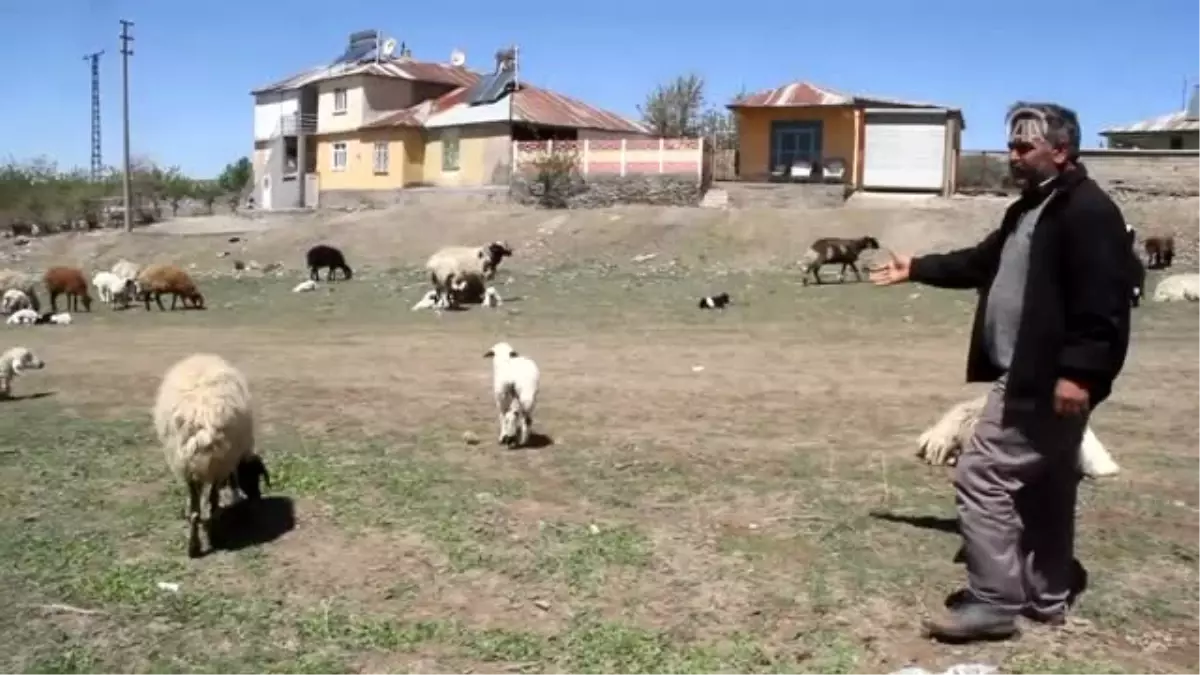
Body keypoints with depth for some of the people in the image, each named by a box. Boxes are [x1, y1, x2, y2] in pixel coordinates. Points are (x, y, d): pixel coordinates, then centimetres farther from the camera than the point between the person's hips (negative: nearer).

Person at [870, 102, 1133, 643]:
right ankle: (1045, 597, 28)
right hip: (1027, 375, 11)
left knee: (981, 475, -10)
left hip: (1048, 381, -11)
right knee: (1043, 488, 16)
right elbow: (982, 263, 28)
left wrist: (1079, 371, -28)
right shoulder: (1028, 210, 17)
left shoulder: (1089, 211, -15)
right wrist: (917, 269, 26)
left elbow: (1102, 301, -23)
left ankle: (994, 602, -2)